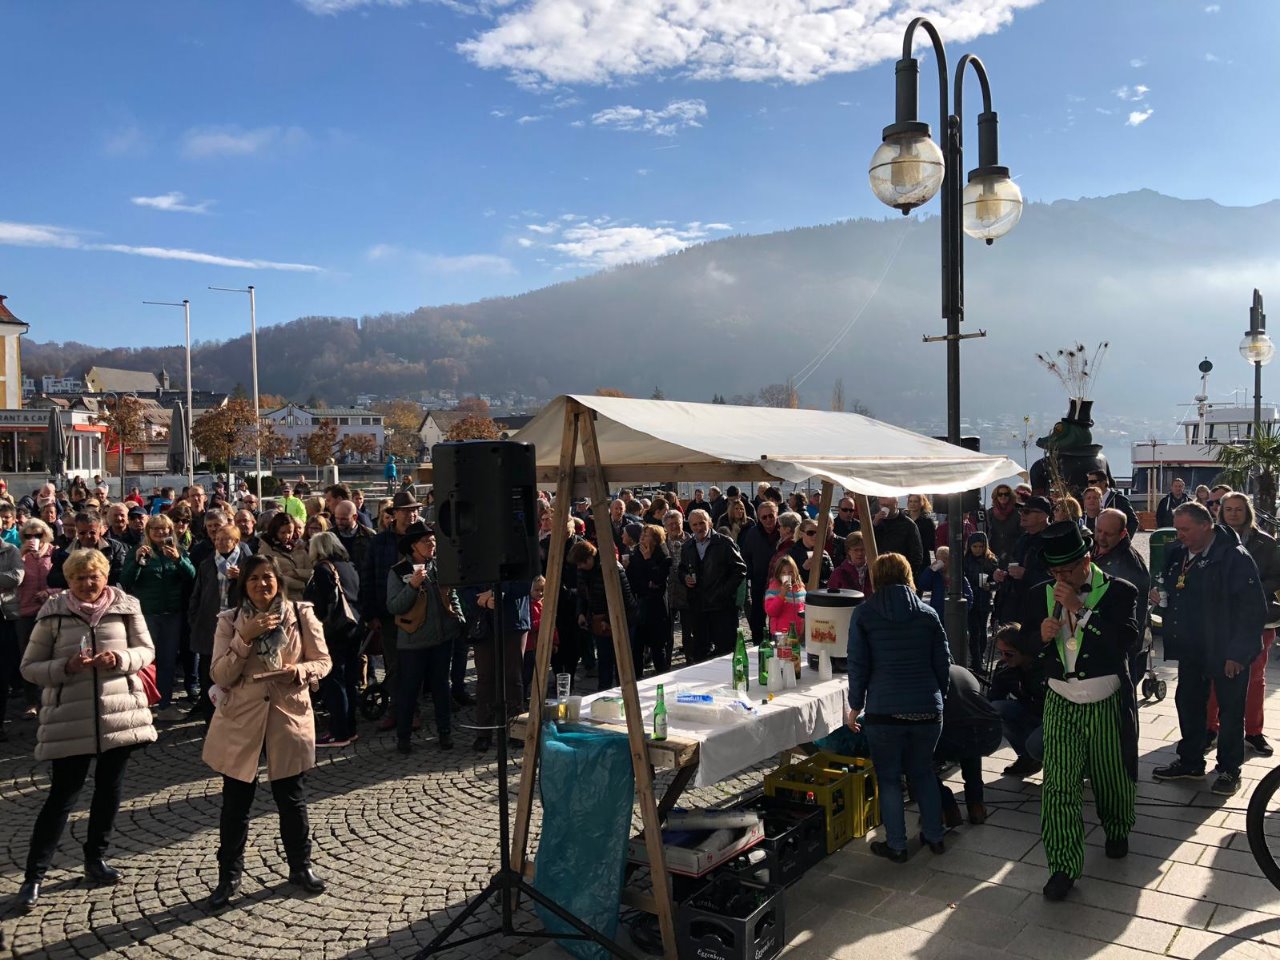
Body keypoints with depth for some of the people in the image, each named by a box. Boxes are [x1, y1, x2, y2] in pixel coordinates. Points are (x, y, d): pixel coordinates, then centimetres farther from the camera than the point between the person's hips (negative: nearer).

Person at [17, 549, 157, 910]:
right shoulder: (53, 614, -5)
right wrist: (66, 667, -18)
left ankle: (96, 859, 31)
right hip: (69, 718, -2)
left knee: (109, 789, 13)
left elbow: (146, 651, 6)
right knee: (62, 795, 2)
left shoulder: (126, 607, -1)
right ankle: (34, 875, 14)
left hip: (120, 711, 2)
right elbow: (29, 667, 0)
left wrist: (121, 660, -15)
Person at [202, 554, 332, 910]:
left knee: (291, 798, 11)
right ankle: (229, 875, 25)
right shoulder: (229, 621, -2)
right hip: (240, 720, 0)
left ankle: (301, 866, 29)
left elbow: (323, 661, 2)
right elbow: (220, 677, -8)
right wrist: (244, 638, -20)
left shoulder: (302, 615, -3)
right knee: (236, 802, 8)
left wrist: (300, 671, -19)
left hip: (288, 717, 0)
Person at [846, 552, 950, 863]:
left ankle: (896, 846, 16)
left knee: (889, 778, 10)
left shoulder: (863, 614, -3)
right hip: (927, 709, 3)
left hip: (884, 711, -3)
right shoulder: (928, 614, 5)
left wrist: (855, 706, 6)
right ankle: (934, 835, 30)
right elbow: (943, 663, 8)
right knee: (923, 772, 22)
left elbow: (858, 666, -4)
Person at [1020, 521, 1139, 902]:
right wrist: (1041, 635, -13)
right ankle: (1064, 866, 1)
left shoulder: (1118, 591, -9)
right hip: (1061, 703, 2)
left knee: (1112, 778, 17)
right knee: (1058, 785, -6)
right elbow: (1024, 645, 10)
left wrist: (1080, 607, -26)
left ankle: (1117, 831, 47)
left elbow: (1128, 641, -23)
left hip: (1108, 703, -1)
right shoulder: (1039, 594, 1)